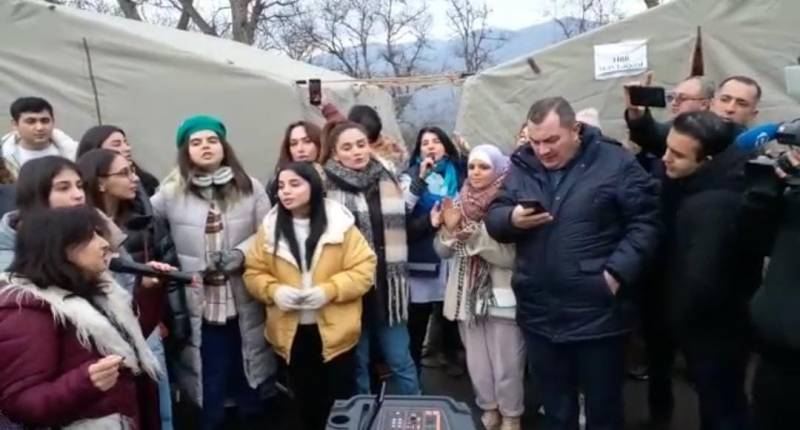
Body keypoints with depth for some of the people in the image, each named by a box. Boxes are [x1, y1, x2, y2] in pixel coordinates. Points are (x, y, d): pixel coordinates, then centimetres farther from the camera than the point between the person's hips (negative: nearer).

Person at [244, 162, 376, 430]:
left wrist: (329, 290, -21)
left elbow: (364, 269, -8)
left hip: (335, 330, -2)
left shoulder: (340, 224, -7)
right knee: (306, 402, 17)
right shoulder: (270, 227, 1)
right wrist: (274, 290, -16)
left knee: (341, 401, 10)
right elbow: (254, 272, 4)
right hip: (291, 332, 3)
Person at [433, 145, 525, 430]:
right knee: (477, 363, 16)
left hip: (502, 297, -5)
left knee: (506, 365, 5)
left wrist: (475, 233, -26)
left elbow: (510, 256, -18)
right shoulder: (461, 204, 5)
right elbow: (443, 252, 5)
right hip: (468, 295, 5)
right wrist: (449, 229, -14)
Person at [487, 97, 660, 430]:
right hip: (538, 314, 4)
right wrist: (512, 218, -16)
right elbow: (493, 217, 7)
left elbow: (646, 222, -8)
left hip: (598, 315, -3)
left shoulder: (615, 163, -7)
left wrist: (617, 272, -17)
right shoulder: (521, 166, 5)